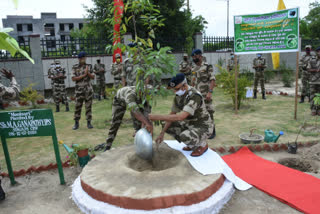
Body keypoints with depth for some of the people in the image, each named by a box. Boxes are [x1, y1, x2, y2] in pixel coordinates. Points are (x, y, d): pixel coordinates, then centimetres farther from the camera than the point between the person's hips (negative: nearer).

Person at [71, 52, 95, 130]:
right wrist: (83, 75, -12)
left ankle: (89, 122, 12)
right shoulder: (75, 67, 1)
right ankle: (76, 123, 10)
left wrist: (88, 73, -13)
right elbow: (73, 78, -7)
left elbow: (93, 77, 4)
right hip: (79, 90, -1)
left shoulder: (89, 66, 7)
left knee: (88, 106, 4)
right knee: (77, 106, 0)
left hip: (89, 89, 1)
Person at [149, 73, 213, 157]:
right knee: (167, 126, 1)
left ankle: (202, 144, -1)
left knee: (184, 137, -36)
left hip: (203, 128, -8)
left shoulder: (195, 96, -32)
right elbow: (172, 115, 0)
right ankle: (193, 144, 11)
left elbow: (181, 117, -41)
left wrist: (158, 117, -40)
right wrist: (162, 133, -6)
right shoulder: (178, 95, -5)